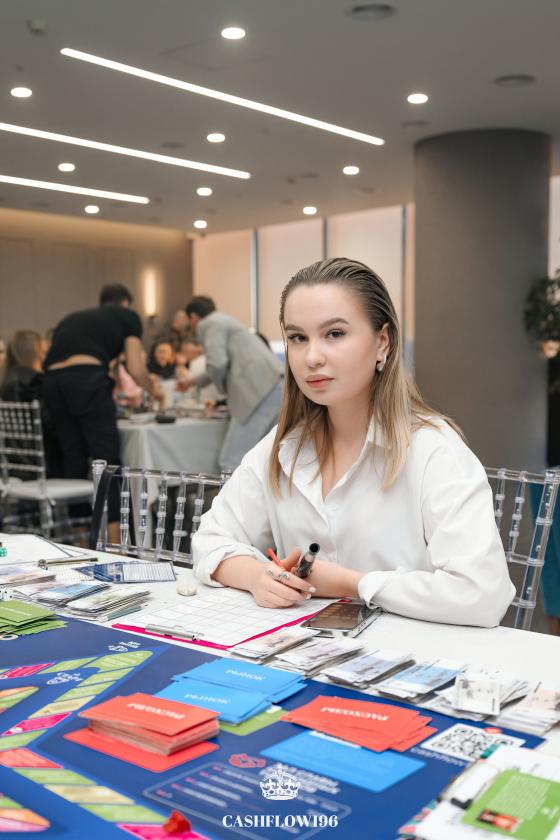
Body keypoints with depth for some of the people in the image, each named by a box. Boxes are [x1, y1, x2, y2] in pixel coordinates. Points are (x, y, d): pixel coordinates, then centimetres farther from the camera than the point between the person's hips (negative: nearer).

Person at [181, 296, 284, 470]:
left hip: (260, 390, -10)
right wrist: (194, 380, 63)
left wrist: (223, 388, 6)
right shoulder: (223, 321, 33)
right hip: (271, 386, 10)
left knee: (231, 461, -8)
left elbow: (217, 364, -14)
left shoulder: (209, 324, 3)